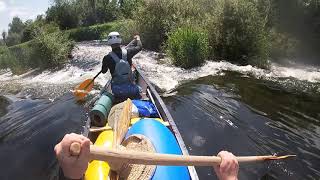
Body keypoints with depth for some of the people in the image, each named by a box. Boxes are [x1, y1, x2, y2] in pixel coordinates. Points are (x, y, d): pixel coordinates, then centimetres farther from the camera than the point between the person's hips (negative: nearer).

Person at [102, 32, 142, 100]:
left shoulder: (107, 58, -14)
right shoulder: (127, 52, -13)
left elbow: (103, 71, 7)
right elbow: (139, 47, 8)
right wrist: (137, 38, 28)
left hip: (116, 90, 1)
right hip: (130, 88, 0)